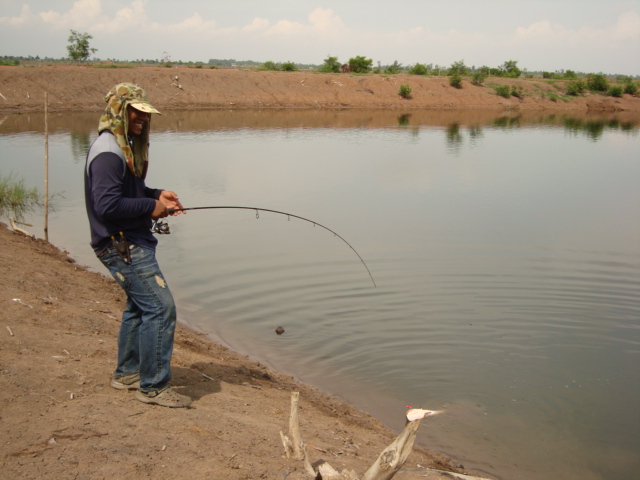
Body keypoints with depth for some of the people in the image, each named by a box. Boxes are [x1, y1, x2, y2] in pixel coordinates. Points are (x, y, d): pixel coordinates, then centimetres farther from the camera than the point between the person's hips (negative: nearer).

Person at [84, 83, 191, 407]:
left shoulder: (125, 147, 15)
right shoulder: (108, 152, -19)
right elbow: (107, 205, -26)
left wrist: (158, 195, 8)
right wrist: (150, 206, -17)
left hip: (133, 243, 11)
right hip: (123, 246, -11)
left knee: (139, 306, 20)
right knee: (160, 308, -11)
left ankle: (127, 374, 33)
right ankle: (152, 386, -1)